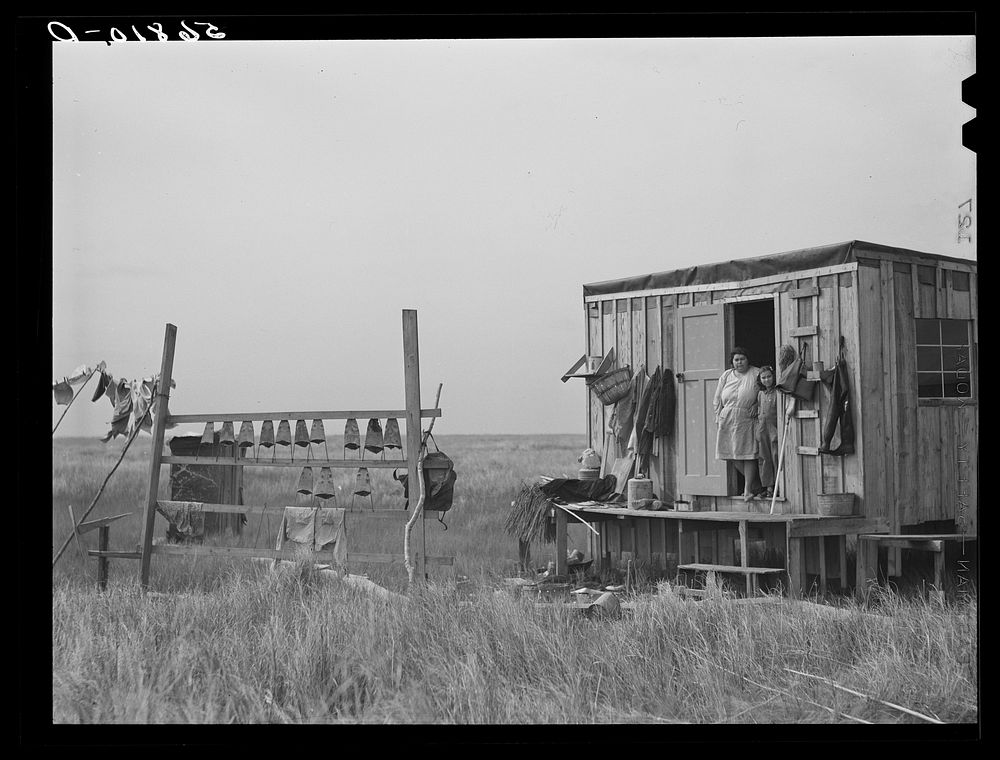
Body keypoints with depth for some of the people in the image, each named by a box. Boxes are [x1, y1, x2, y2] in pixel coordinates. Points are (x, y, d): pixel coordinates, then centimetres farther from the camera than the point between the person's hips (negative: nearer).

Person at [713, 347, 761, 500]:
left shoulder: (756, 374, 2)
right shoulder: (726, 375, 13)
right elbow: (718, 398, 15)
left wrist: (756, 407, -9)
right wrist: (718, 416, 7)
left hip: (746, 418, -4)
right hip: (728, 419, 4)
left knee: (748, 454, -4)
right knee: (733, 454, 3)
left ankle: (748, 489, 2)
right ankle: (756, 483, 19)